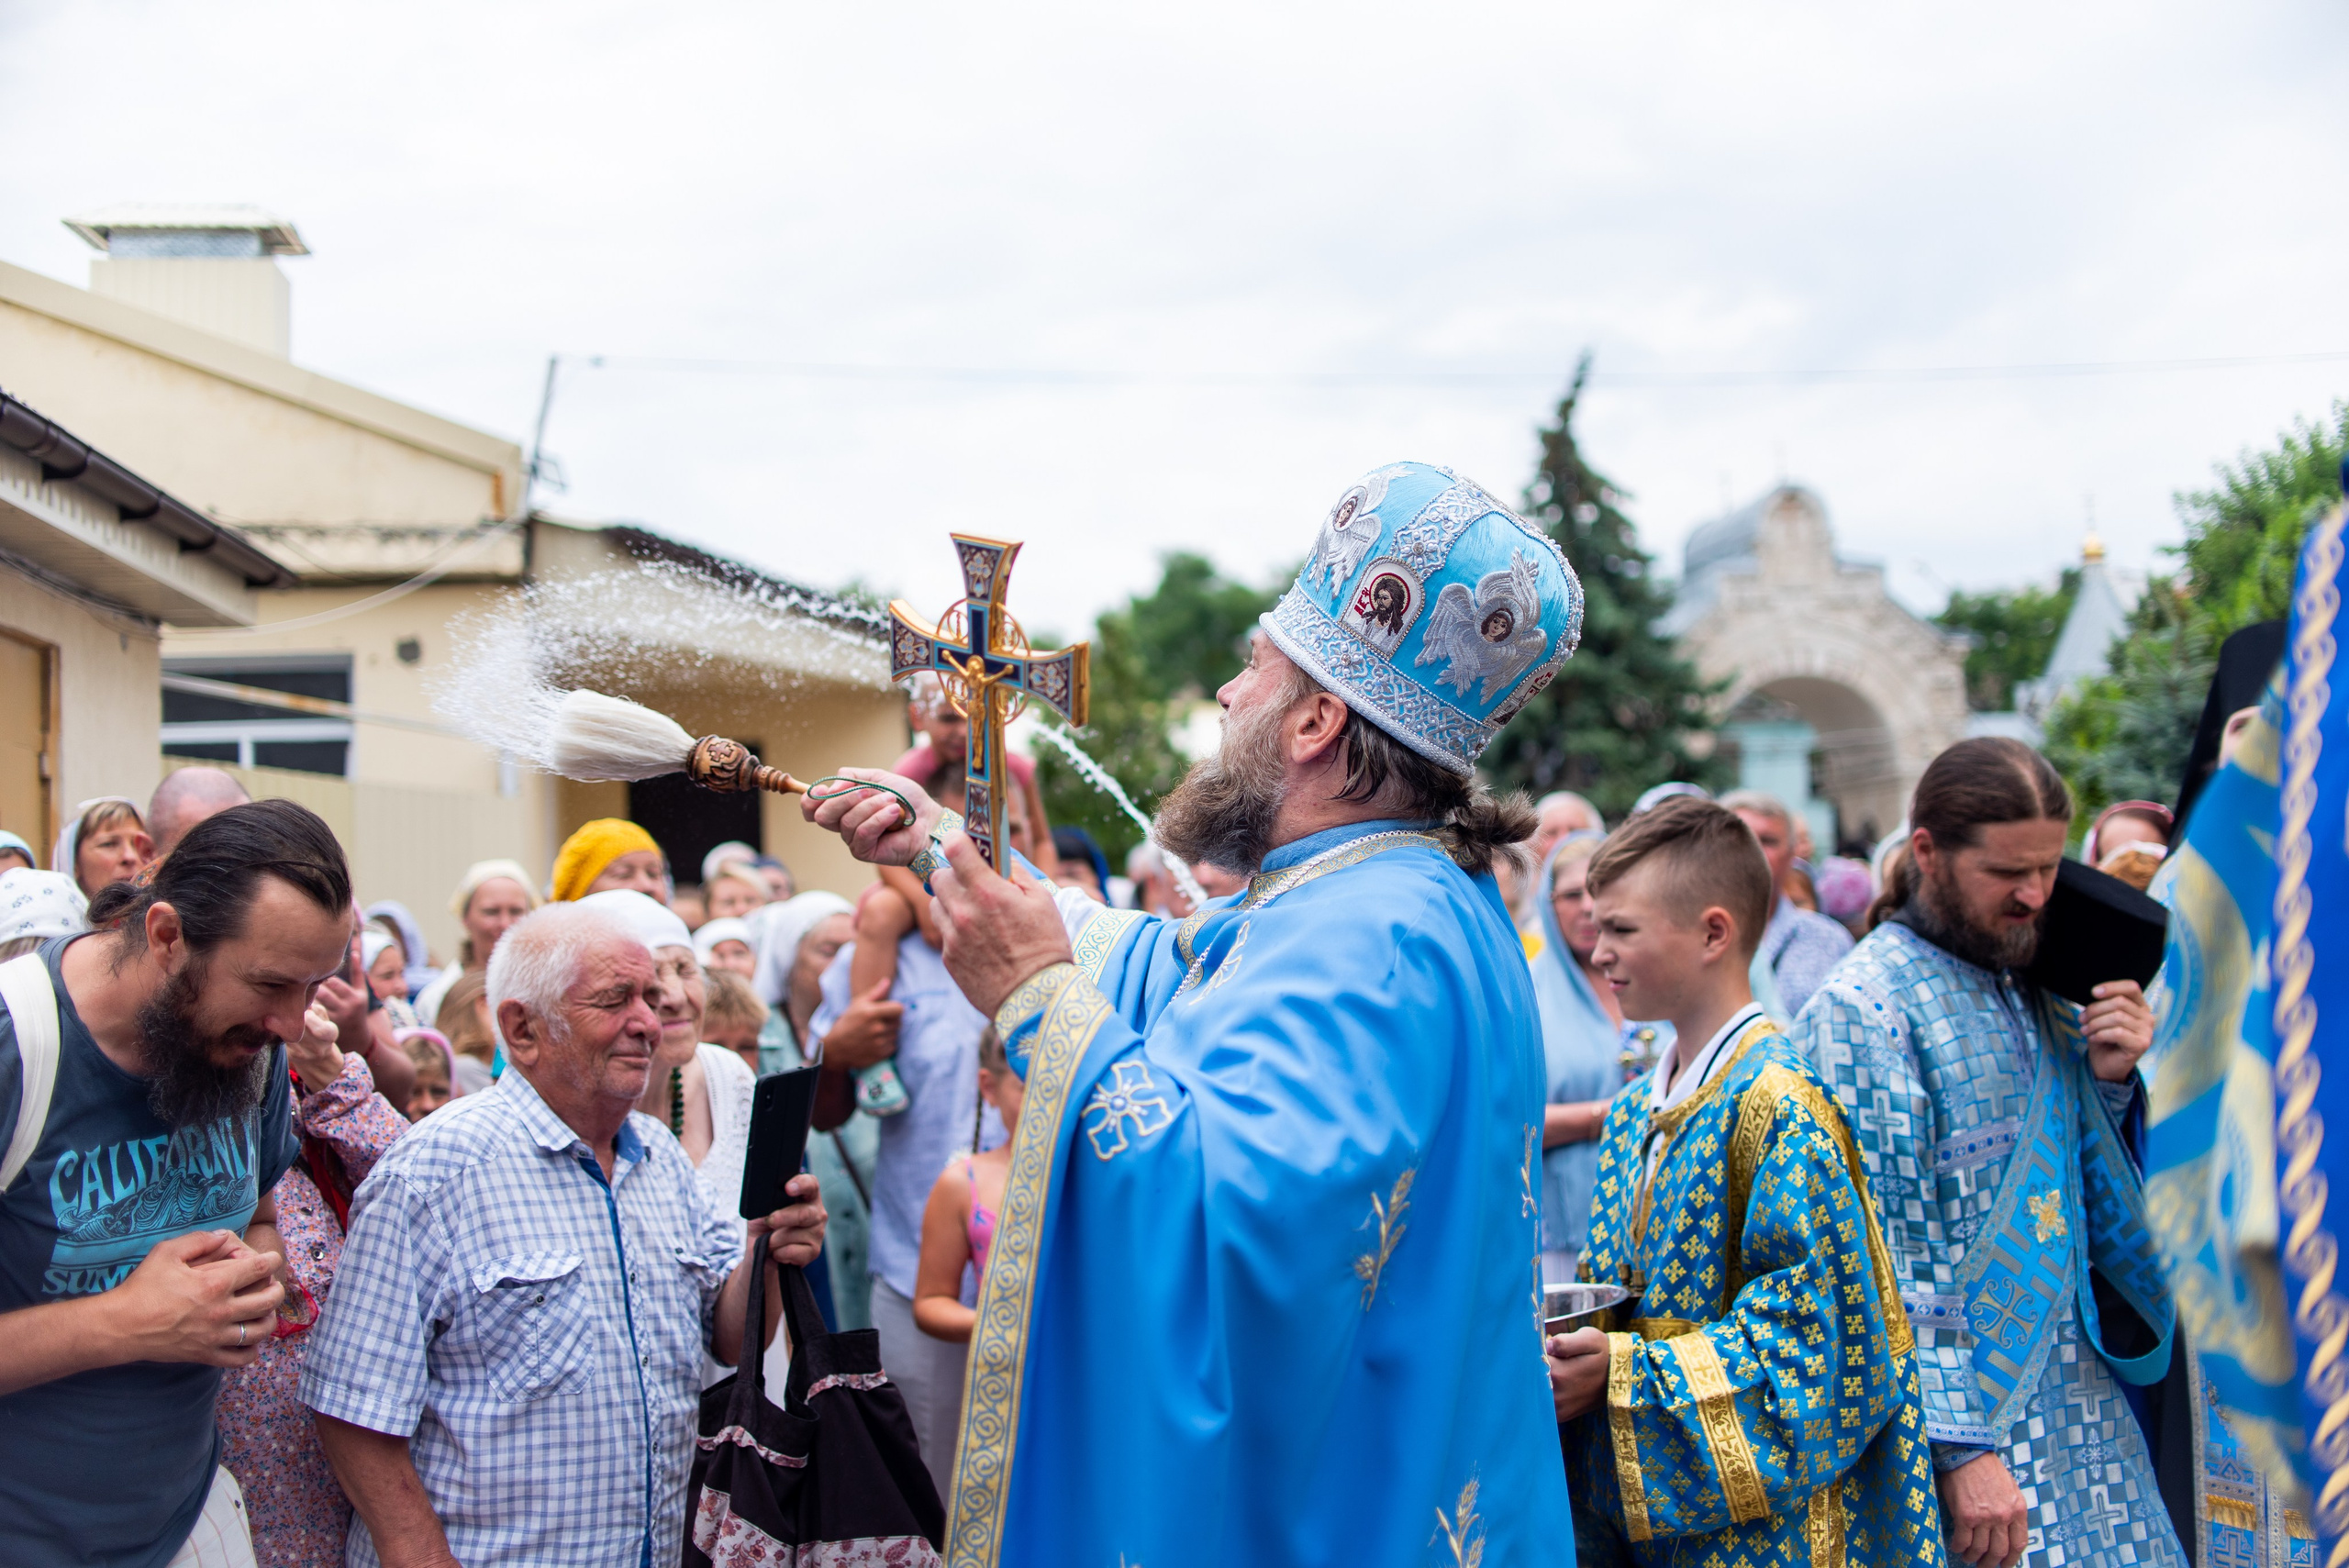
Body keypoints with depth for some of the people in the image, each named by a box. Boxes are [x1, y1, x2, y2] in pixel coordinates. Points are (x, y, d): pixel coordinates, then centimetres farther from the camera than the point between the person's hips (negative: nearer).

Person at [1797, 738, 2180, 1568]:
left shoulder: (2039, 998, 10)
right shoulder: (1862, 1010, -13)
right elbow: (1881, 1258, -17)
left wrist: (2109, 1080, 0)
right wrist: (1956, 1448, -20)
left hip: (2088, 1399, 7)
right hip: (1972, 1417, -7)